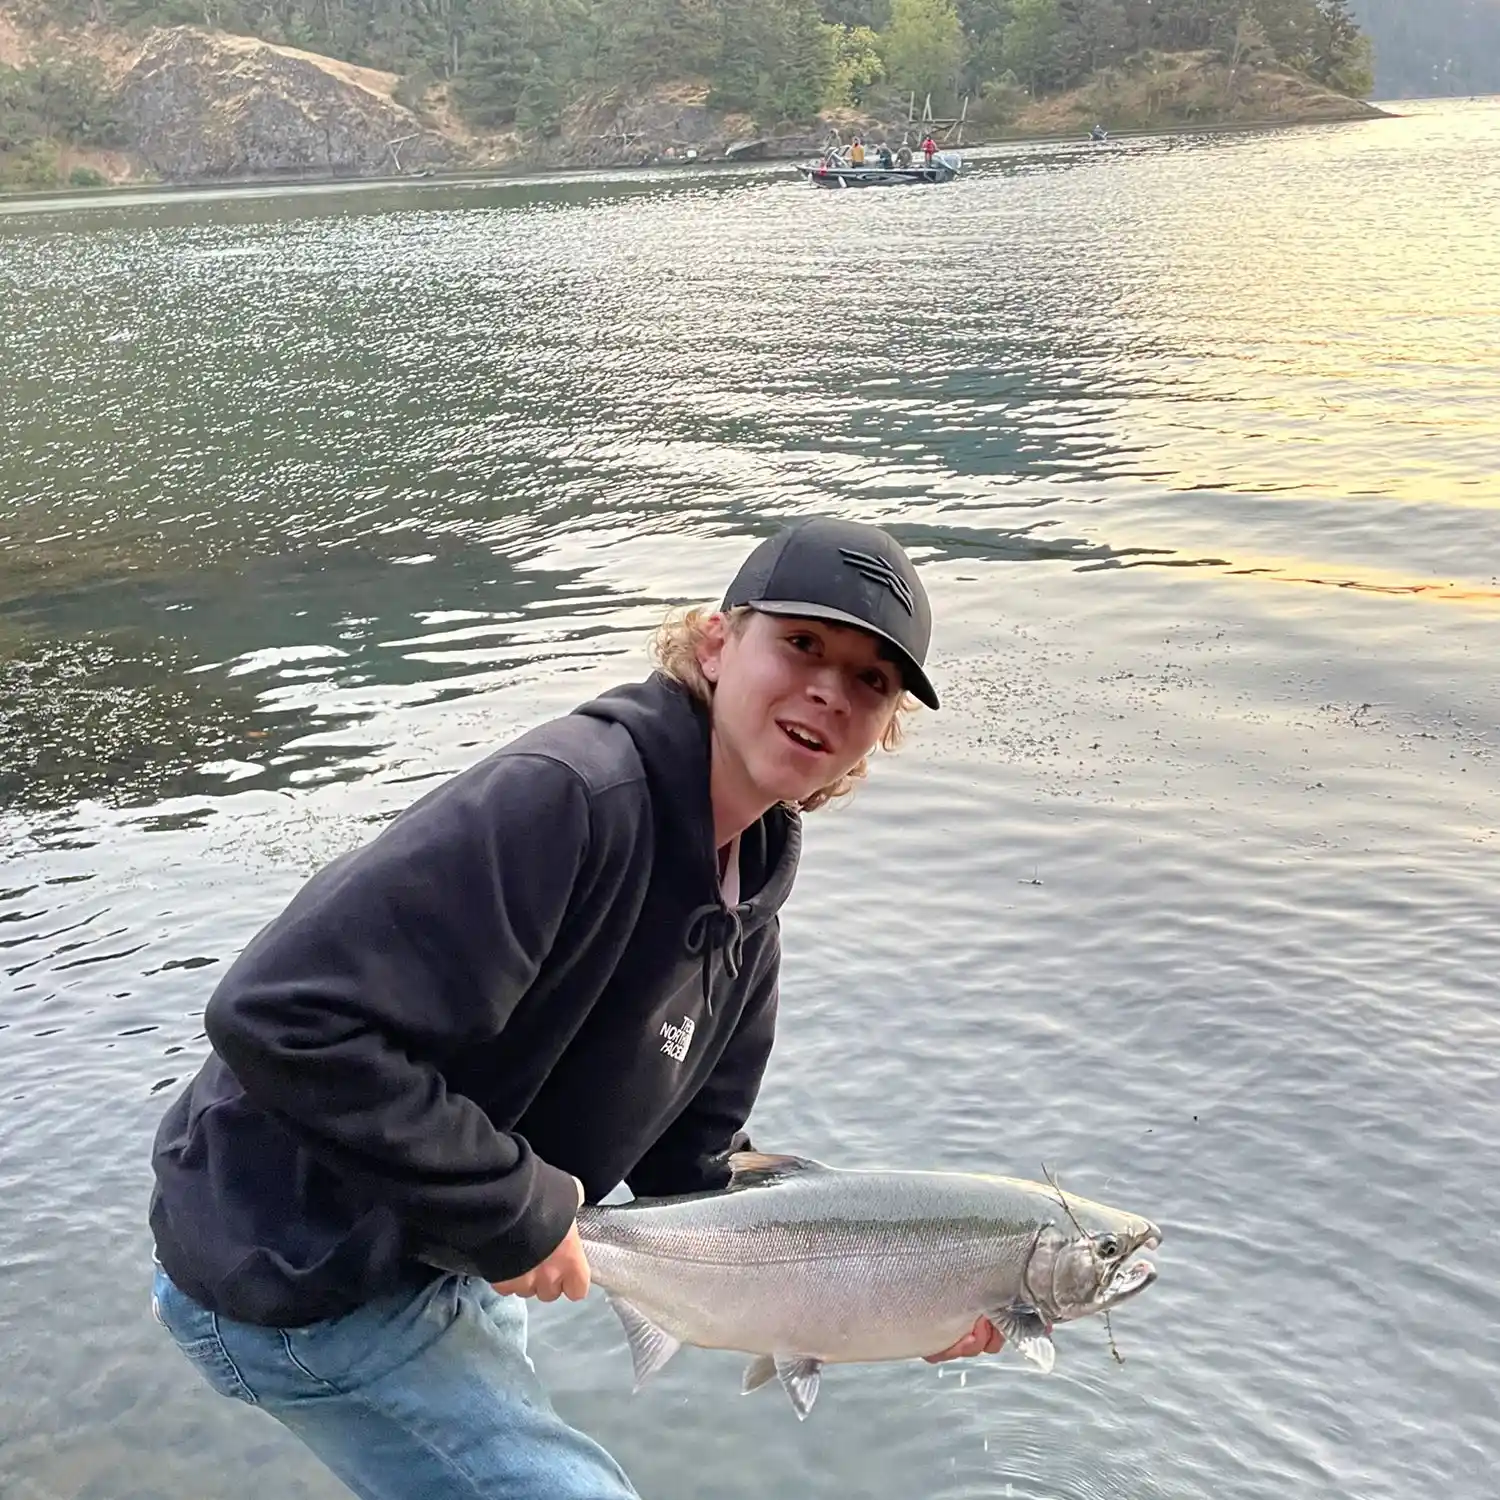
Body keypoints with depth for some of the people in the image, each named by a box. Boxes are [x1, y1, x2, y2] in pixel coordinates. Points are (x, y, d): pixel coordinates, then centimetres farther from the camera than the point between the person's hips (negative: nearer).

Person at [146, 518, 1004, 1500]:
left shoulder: (745, 894, 1)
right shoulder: (570, 795, -29)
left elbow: (692, 1168, 7)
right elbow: (282, 1018, -35)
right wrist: (514, 1213, -27)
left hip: (439, 1250, 9)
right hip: (302, 1276, -9)